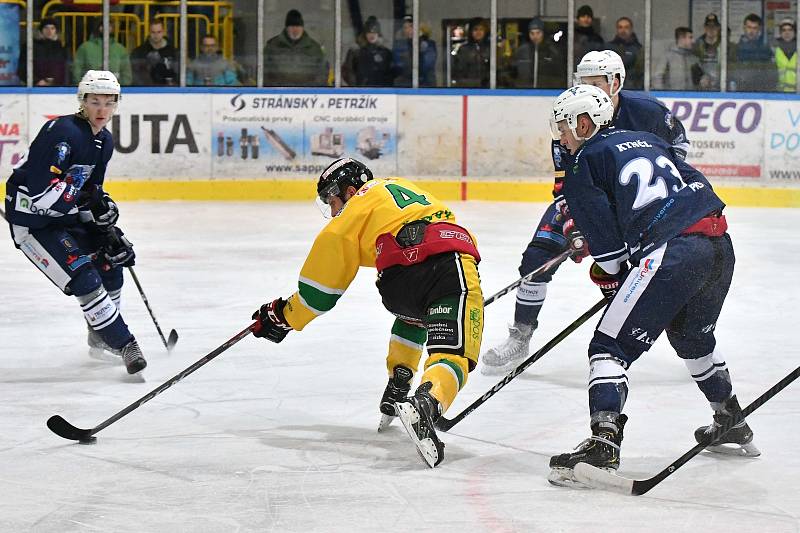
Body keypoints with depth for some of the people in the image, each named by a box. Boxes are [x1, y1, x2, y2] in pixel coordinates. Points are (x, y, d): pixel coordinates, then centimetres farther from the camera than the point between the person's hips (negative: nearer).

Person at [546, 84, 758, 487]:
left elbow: (606, 237, -2)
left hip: (671, 254, -8)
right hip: (720, 244, 8)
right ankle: (732, 424, 44)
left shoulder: (585, 161, 6)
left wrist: (609, 277, 14)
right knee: (693, 336, 32)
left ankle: (603, 443, -20)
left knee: (611, 345, -4)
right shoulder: (647, 141, 27)